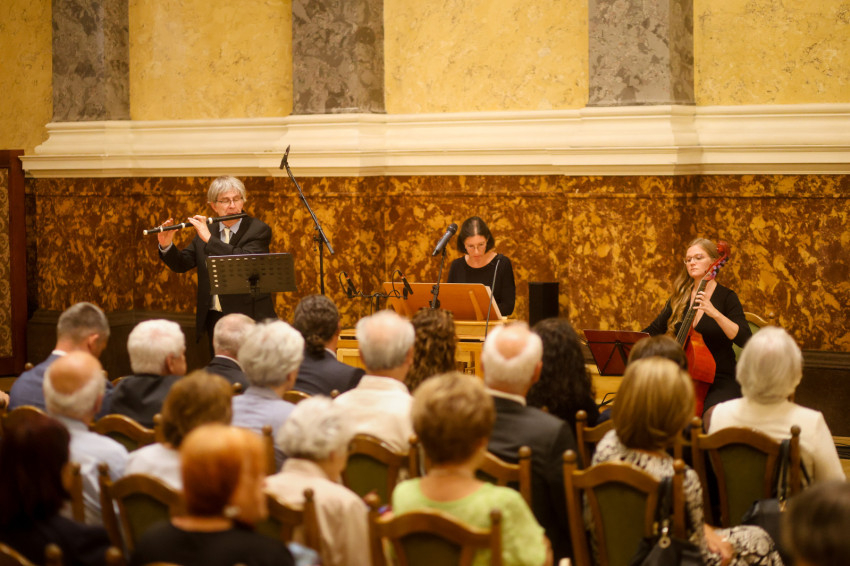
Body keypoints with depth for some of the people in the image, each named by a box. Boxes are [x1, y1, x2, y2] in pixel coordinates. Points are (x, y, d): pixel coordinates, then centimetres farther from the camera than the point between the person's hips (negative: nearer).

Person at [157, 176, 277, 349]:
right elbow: (181, 264, 10)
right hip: (214, 319, 4)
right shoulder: (205, 230, 10)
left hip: (248, 317, -4)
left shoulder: (259, 230, -5)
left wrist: (209, 238, -21)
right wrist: (166, 245, -10)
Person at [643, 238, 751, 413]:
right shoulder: (679, 298, 12)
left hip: (720, 382, -4)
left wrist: (715, 313, -25)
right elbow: (654, 331, 17)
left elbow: (745, 340, -14)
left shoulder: (726, 297, -2)